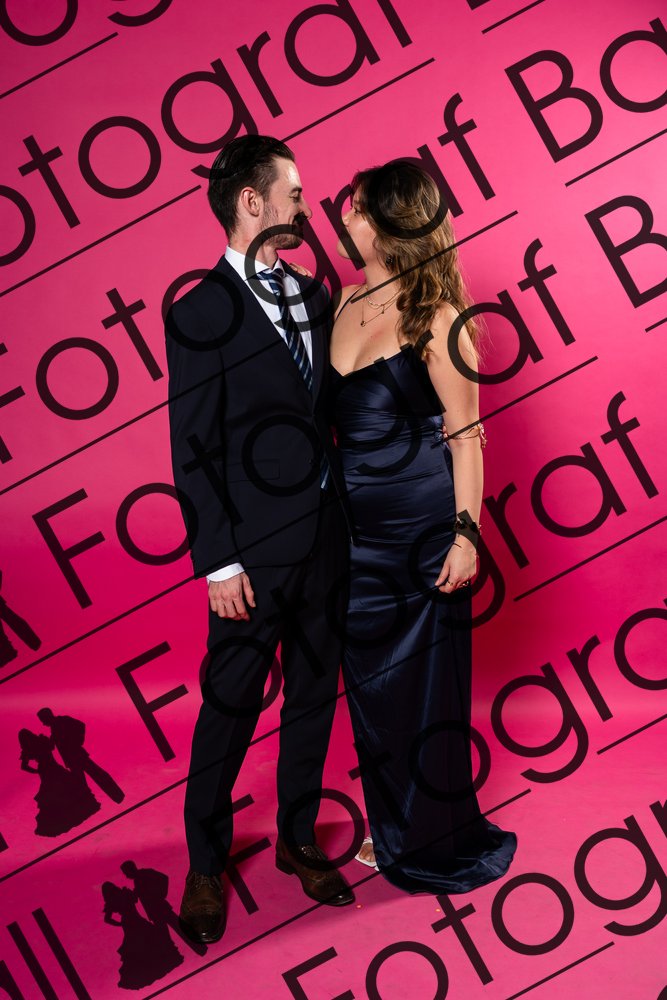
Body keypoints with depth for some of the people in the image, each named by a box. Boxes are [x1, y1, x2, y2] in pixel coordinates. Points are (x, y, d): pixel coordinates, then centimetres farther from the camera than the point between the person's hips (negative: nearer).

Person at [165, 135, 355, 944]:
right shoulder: (201, 313, -10)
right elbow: (193, 452, -11)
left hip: (326, 540, 6)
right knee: (230, 711, 8)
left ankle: (297, 840, 37)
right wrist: (218, 562, -13)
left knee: (314, 699, 17)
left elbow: (333, 408, 12)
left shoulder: (314, 296, 8)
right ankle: (205, 864, 29)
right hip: (255, 554, -6)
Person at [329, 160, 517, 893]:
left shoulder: (434, 319, -12)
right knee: (370, 676, 14)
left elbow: (465, 434, -11)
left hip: (423, 524, -6)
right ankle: (394, 827, 34)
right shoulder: (344, 302, 6)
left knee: (426, 678, 7)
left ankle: (437, 841, 27)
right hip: (358, 524, 6)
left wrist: (467, 532, -15)